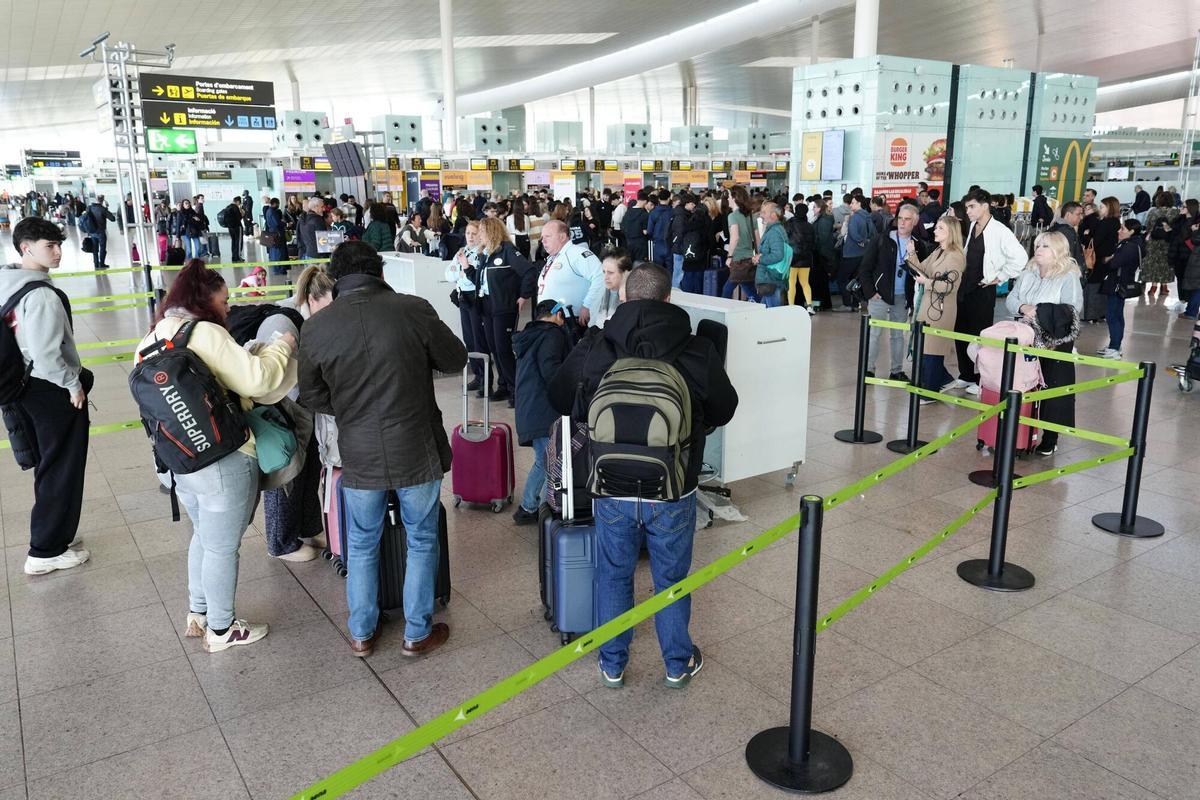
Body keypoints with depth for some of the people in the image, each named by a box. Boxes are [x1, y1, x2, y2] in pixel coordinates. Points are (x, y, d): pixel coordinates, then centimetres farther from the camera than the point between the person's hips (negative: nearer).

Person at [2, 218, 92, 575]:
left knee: (48, 466, 21)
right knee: (62, 472, 4)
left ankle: (53, 535, 34)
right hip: (53, 392, -9)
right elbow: (46, 356, -27)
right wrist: (74, 383, -12)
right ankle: (46, 552, 13)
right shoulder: (42, 295, -23)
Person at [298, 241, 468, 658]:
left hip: (359, 455, 2)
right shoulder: (413, 309, -14)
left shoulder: (315, 328, -8)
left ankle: (362, 634, 34)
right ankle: (417, 633, 29)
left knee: (361, 545, 20)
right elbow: (455, 359, -1)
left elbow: (311, 396, 3)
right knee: (421, 541, 17)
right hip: (417, 451, -1)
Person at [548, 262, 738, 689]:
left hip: (612, 490, 1)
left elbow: (559, 401, 8)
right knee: (672, 579, 18)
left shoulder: (591, 351, -9)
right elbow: (724, 410, 3)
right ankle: (678, 663, 35)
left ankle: (612, 664, 34)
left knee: (613, 577, 19)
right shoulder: (698, 352, -13)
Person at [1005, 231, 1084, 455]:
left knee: (1052, 389, 1)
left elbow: (1071, 311, -17)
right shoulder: (1027, 275, 12)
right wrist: (1022, 308, -15)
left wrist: (1038, 311, -19)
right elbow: (1010, 300, 6)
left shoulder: (1069, 278, -7)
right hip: (1026, 341, 5)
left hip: (1055, 345, -5)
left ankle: (1050, 439, 12)